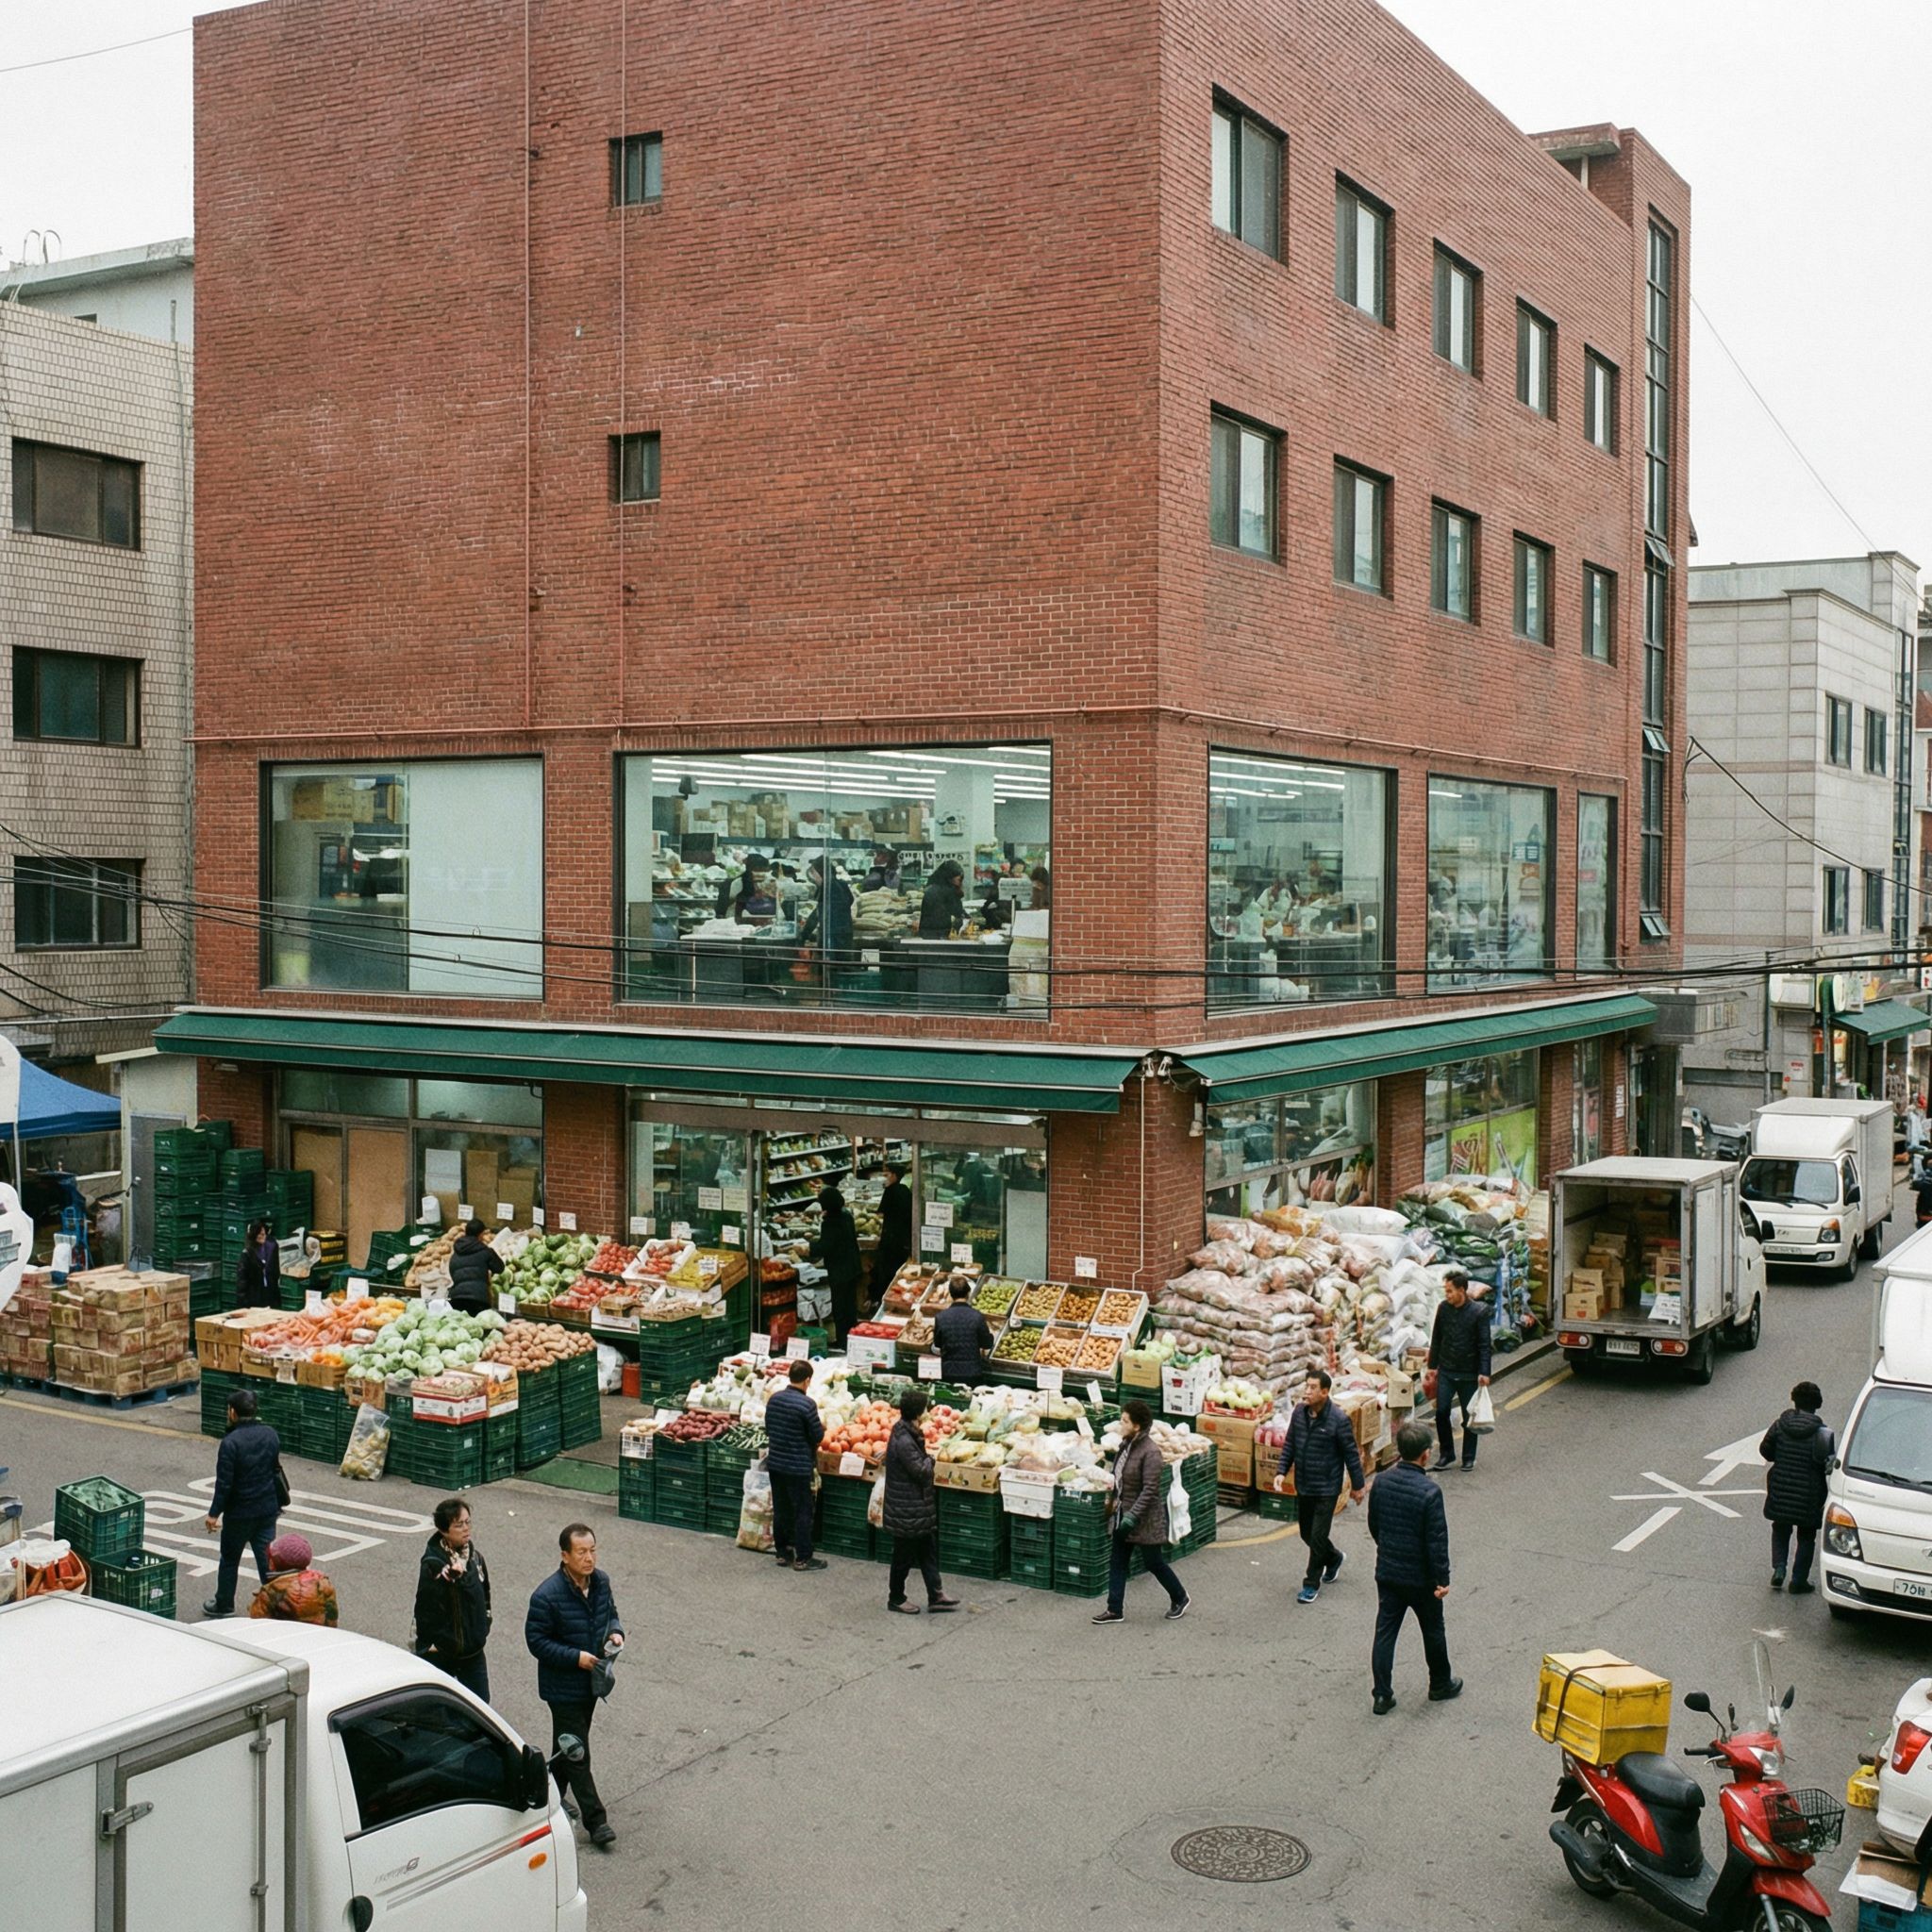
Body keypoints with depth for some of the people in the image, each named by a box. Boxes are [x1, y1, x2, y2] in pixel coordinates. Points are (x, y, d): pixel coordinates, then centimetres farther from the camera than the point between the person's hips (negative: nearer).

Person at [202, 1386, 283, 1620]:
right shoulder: (270, 1435, 0)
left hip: (239, 1512, -5)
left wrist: (214, 1513, -8)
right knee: (266, 1557, 8)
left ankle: (224, 1605, 28)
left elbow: (224, 1483, -18)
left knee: (230, 1559, 14)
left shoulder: (231, 1442, -20)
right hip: (268, 1508, 5)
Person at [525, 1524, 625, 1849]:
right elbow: (536, 1641, -18)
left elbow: (611, 1612, 14)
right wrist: (576, 1657, -24)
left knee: (568, 1746, 21)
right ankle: (595, 1820, 4)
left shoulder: (601, 1582, -3)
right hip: (563, 1686, -7)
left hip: (591, 1682, 7)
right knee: (577, 1754, -2)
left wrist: (616, 1631, -8)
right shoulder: (547, 1595, -24)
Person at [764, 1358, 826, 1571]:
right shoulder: (807, 1404, -19)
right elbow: (817, 1437, -12)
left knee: (780, 1510, 15)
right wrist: (821, 1424, 8)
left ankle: (782, 1554, 23)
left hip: (775, 1463, 6)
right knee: (803, 1512, 3)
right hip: (798, 1466, -6)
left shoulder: (774, 1399, 1)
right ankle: (802, 1558, 7)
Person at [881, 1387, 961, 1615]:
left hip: (919, 1509, 10)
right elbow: (922, 1471, -23)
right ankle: (896, 1598, 20)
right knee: (904, 1556, 6)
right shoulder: (903, 1441, -26)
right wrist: (929, 1459, -5)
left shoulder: (907, 1433, 5)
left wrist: (926, 1457, -4)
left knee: (928, 1553, 14)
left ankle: (936, 1596, 21)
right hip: (907, 1512, -10)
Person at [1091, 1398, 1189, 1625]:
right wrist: (1116, 1499, 13)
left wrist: (1132, 1515, -26)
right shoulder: (1126, 1445, 3)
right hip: (1124, 1513, 8)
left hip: (1145, 1517, -8)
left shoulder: (1150, 1451, -23)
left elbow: (1150, 1490, -24)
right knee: (1116, 1561, 8)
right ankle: (1115, 1610, 16)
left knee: (1154, 1562, 6)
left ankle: (1179, 1598, 28)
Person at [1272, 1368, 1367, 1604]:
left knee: (1318, 1536, -2)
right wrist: (1282, 1471, -2)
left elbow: (1351, 1454, -10)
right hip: (1303, 1486, 6)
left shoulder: (1338, 1421, -20)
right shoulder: (1299, 1412, -3)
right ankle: (1333, 1559, 45)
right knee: (1307, 1533, 18)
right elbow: (1290, 1444, 8)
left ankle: (1312, 1584, 14)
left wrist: (1357, 1485, -3)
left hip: (1327, 1489, -6)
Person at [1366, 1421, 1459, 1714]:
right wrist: (1442, 1579, -10)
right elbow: (1437, 1540, -19)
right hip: (1420, 1577, -4)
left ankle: (1382, 1695, 11)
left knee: (1385, 1631, 10)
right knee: (1433, 1631, 17)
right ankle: (1441, 1685, 35)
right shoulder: (1430, 1491, -23)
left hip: (1387, 1572, 4)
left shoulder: (1381, 1481, -6)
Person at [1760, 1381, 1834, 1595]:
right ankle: (1799, 1581, 13)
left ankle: (1779, 1568, 4)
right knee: (1806, 1536, 13)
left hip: (1780, 1489, 2)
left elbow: (1765, 1450, -2)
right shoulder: (1820, 1431, -14)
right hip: (1809, 1494, -2)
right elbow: (1828, 1464, -13)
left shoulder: (1781, 1424, -7)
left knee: (1780, 1529, 22)